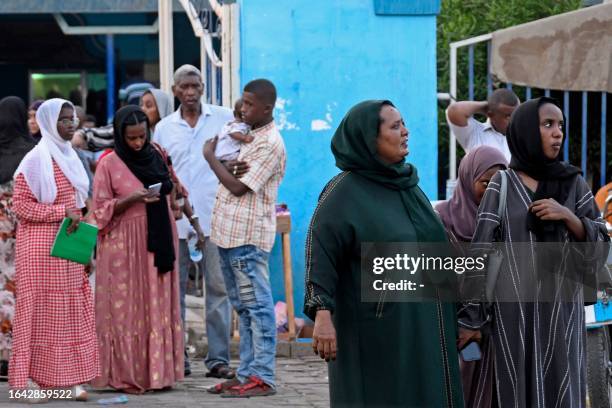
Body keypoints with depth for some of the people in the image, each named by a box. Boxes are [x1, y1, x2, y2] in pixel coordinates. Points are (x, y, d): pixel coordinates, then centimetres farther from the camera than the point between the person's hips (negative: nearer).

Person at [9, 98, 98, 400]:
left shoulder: (69, 157, 14)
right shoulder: (36, 159, -11)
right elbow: (20, 204, -15)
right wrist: (62, 212, -20)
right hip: (41, 247, -7)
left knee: (72, 311, 4)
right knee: (40, 310, -3)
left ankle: (69, 379, 7)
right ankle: (29, 378, 4)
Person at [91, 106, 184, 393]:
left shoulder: (156, 156, 8)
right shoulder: (109, 164, -6)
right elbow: (102, 210, -6)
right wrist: (131, 199, -19)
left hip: (158, 242, 5)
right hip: (126, 246, -5)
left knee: (158, 307, 6)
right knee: (127, 308, -3)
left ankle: (156, 371, 10)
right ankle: (126, 376, 1)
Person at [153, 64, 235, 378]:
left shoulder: (224, 118, 6)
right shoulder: (164, 128, 11)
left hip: (213, 218, -2)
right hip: (175, 220, 2)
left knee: (218, 287, -1)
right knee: (173, 289, 3)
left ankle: (218, 358, 3)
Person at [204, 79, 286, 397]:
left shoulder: (270, 144, -13)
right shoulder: (249, 137, 16)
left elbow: (238, 187, -15)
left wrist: (210, 156, -6)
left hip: (248, 237, -10)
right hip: (229, 233, 10)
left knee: (257, 306, -6)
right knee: (244, 308, 12)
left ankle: (262, 377, -5)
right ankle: (247, 373, 16)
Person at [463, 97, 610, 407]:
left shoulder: (574, 183, 5)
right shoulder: (501, 186, 0)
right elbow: (482, 250, -2)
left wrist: (568, 217, -17)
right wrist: (470, 318, -7)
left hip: (561, 309, 2)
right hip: (515, 308, -1)